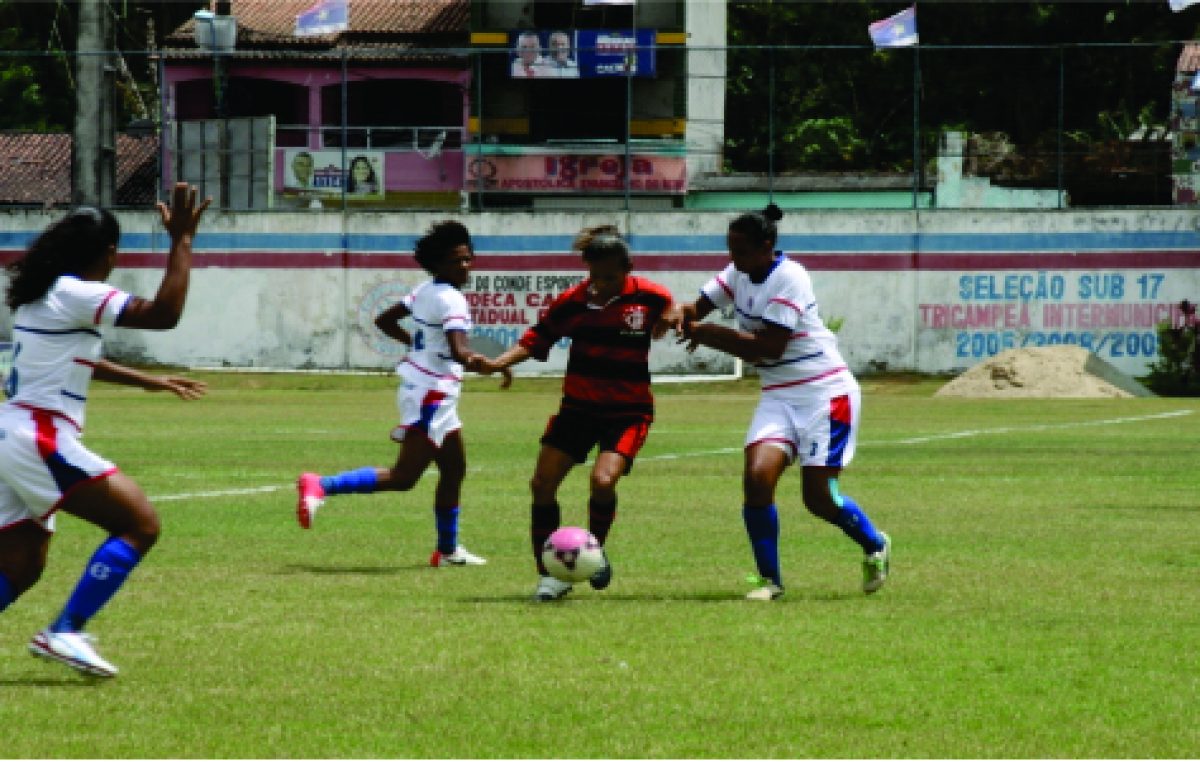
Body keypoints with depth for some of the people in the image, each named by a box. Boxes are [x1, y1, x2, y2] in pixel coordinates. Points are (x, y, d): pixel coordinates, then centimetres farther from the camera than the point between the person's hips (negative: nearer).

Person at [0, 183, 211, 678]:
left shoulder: (41, 294, 17)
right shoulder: (75, 295, -13)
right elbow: (163, 314, -20)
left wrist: (150, 381, 39)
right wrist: (182, 241, -13)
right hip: (42, 439, -10)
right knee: (140, 524, -5)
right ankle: (65, 633, -10)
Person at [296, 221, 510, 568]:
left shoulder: (425, 291, 9)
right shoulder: (452, 300, -18)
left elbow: (384, 320, 19)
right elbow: (460, 353, -30)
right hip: (431, 393, -10)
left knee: (454, 468, 18)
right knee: (403, 477, -12)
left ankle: (447, 549, 26)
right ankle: (321, 486, -17)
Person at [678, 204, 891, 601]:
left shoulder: (789, 277, -19)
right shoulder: (739, 274, 5)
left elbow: (770, 347, -23)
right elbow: (697, 308, 7)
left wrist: (710, 334, -19)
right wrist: (683, 316, -18)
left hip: (824, 393, -7)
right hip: (778, 396, 7)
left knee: (818, 497, -6)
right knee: (757, 478, -15)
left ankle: (875, 546, 25)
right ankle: (769, 580, -4)